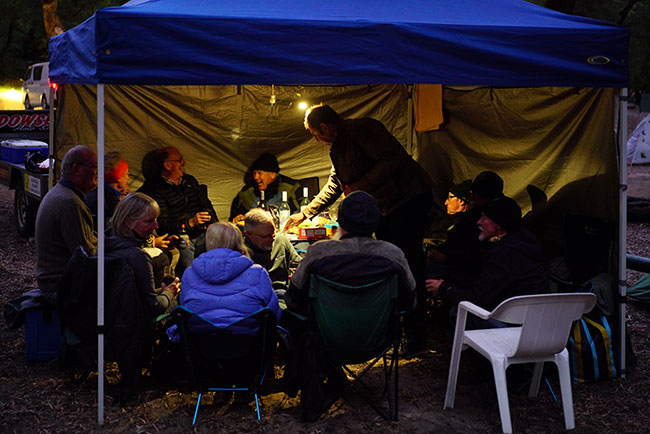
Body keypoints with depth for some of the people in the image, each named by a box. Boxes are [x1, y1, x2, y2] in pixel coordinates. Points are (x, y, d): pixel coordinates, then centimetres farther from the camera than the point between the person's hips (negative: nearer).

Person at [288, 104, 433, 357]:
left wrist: (360, 187, -20)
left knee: (408, 268, -10)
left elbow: (393, 160, -24)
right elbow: (334, 186, 31)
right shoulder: (337, 148, 18)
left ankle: (416, 338, -6)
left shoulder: (362, 130, -13)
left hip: (409, 200, -10)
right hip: (384, 210, 10)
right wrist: (305, 214, 35)